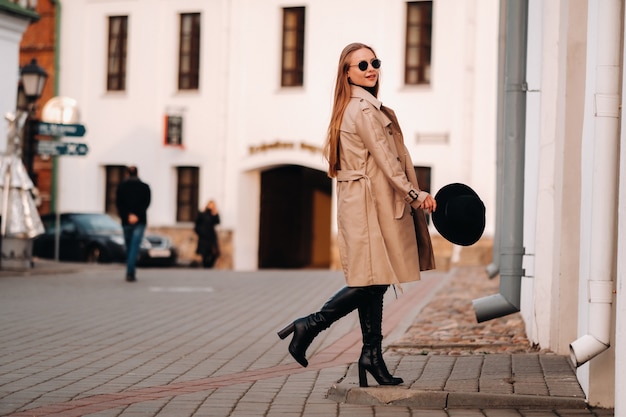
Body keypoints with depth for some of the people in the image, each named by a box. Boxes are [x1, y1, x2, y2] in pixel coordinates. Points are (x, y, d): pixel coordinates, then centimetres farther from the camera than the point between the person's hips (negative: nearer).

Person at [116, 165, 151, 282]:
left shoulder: (121, 186, 6)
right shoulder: (145, 187, 6)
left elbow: (119, 203, -5)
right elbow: (146, 203, -6)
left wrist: (127, 216, -11)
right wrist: (137, 215, -12)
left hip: (126, 221, 1)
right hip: (140, 221, -1)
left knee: (129, 247, 14)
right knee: (135, 247, -8)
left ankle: (130, 273, 18)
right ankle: (130, 273, -20)